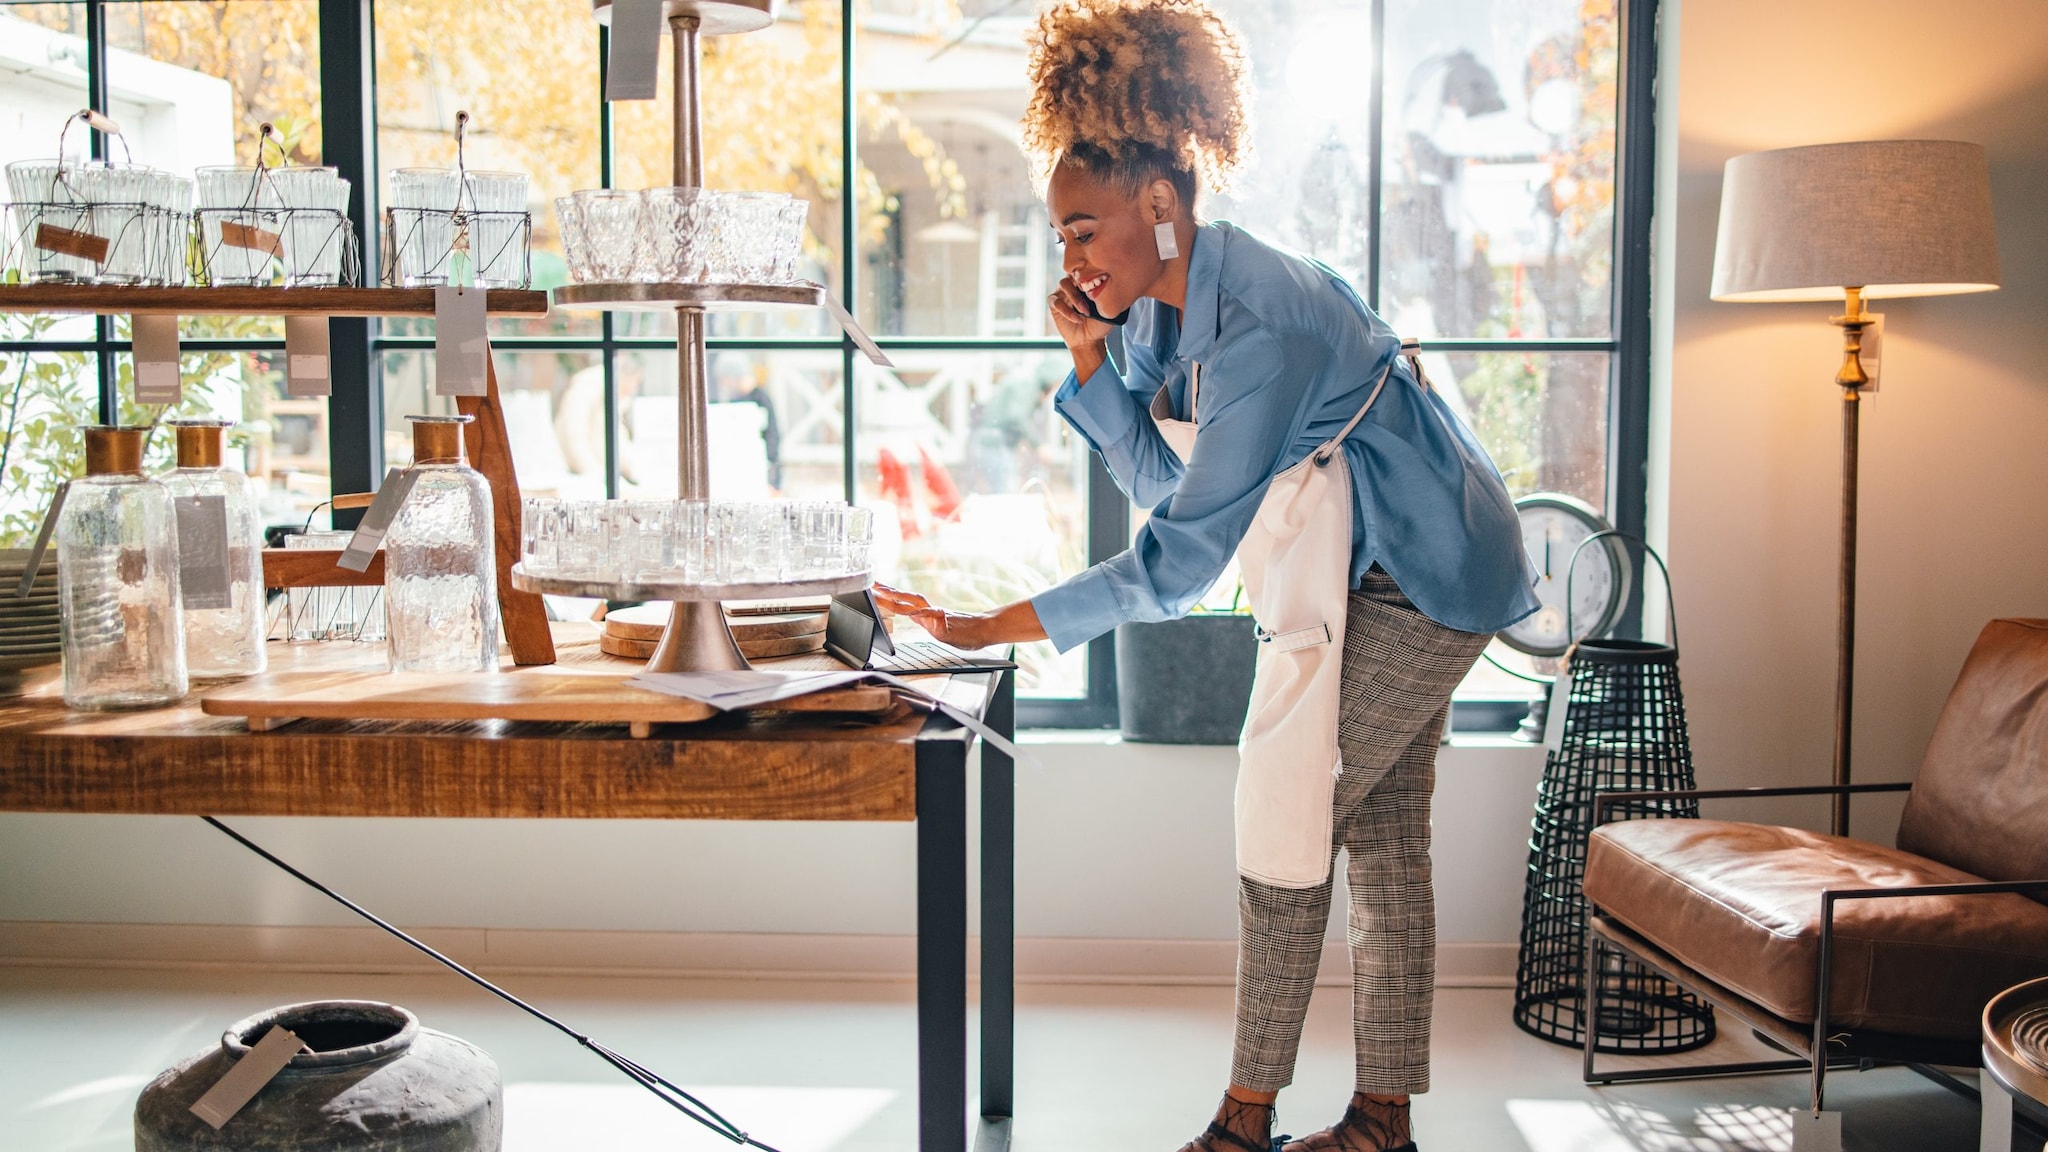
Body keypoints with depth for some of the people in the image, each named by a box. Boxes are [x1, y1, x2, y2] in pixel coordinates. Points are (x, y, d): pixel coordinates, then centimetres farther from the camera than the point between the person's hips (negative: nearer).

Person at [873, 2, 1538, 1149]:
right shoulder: (1166, 302, 0)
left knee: (1290, 817, -6)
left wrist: (1003, 625, -28)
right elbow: (1164, 476, 4)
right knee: (1383, 839, 11)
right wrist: (1089, 355, -9)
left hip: (1423, 580, -9)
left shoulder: (1260, 328, -30)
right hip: (1364, 581, 9)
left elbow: (1181, 559, -29)